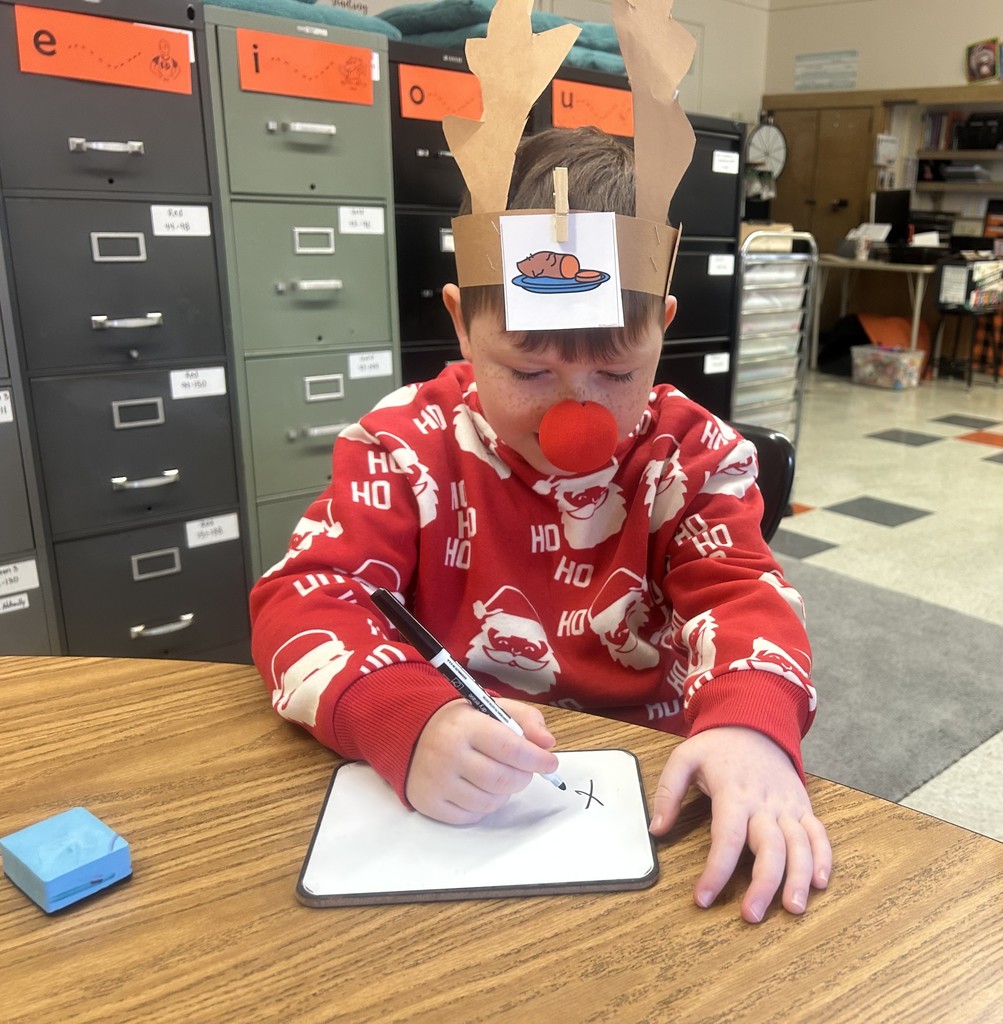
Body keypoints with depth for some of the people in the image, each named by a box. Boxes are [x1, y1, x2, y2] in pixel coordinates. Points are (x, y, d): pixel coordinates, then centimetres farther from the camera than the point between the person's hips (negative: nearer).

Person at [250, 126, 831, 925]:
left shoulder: (693, 453, 0)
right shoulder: (409, 443, -6)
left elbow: (740, 594, -8)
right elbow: (303, 598, -13)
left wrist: (752, 722, -32)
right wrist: (412, 724, -33)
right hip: (456, 810, -4)